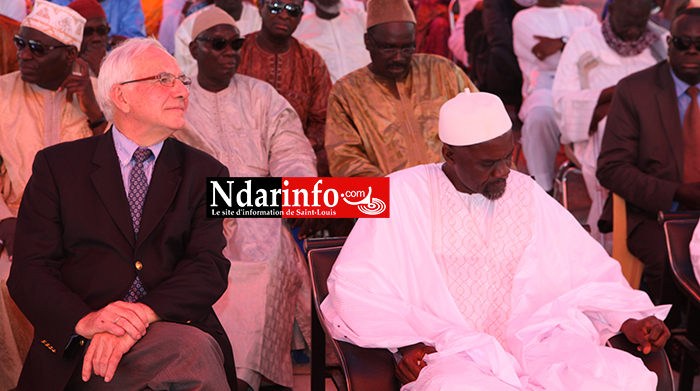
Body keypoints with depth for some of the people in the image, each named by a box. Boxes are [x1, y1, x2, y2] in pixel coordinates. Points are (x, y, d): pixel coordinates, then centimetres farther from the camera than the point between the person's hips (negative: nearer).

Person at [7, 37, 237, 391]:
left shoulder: (204, 173, 14)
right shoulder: (56, 166, 11)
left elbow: (210, 268, 0)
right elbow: (28, 271, 1)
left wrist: (142, 314, -20)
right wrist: (85, 319, -20)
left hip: (174, 326, 3)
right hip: (80, 348, -3)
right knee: (193, 350, -32)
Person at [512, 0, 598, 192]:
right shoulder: (524, 18, 16)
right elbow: (552, 61, 0)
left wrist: (561, 43, -4)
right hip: (545, 86, -3)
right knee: (540, 116, -40)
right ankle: (543, 190, -31)